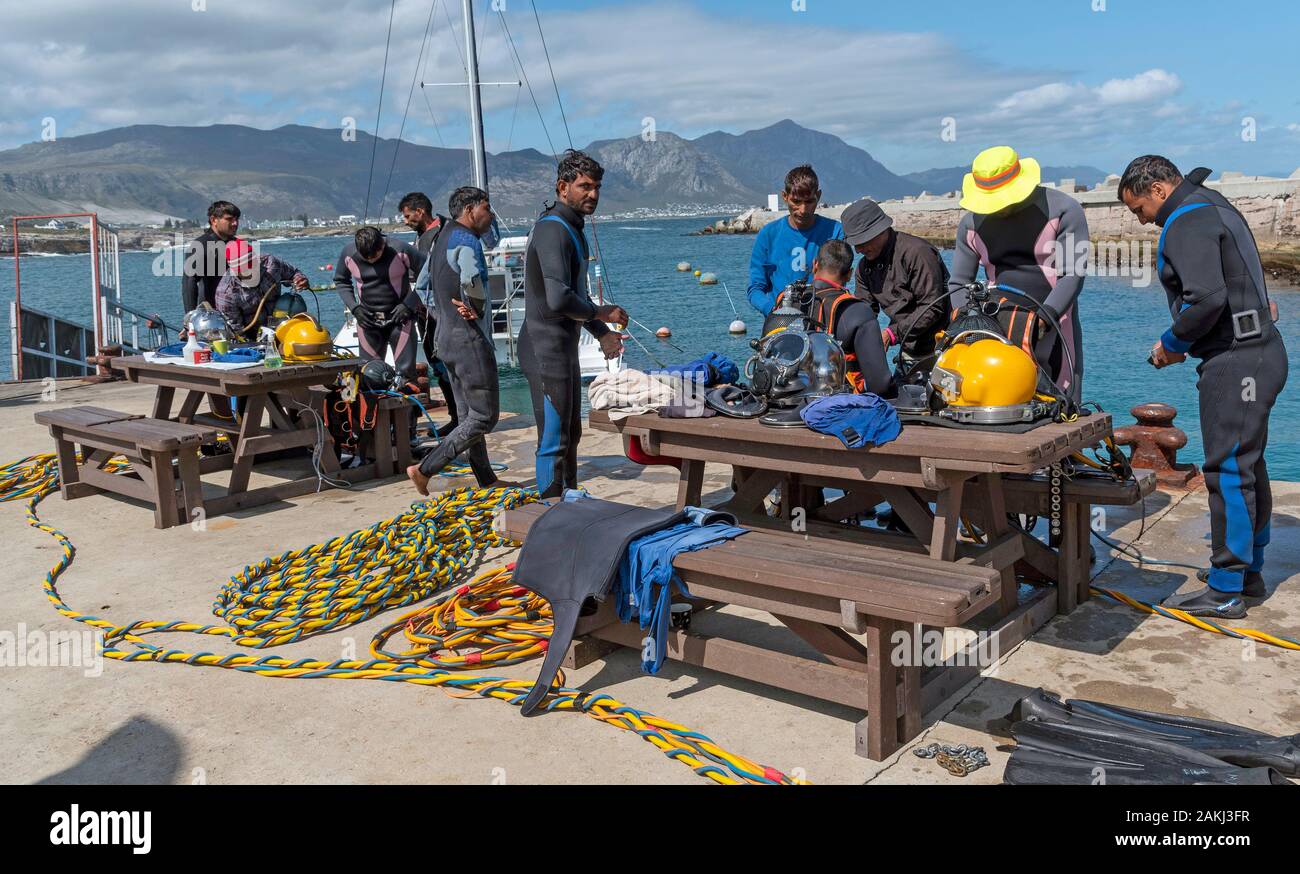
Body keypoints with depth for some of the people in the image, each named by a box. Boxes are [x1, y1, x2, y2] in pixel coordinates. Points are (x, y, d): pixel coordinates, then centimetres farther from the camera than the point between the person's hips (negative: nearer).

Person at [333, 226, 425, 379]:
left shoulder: (401, 251, -17)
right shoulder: (348, 253, -7)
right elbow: (340, 281, 10)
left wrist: (409, 305, -15)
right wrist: (354, 307, -4)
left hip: (399, 317, -2)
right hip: (367, 319, 3)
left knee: (406, 369, -6)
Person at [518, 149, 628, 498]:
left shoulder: (572, 228, 15)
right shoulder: (553, 230, -19)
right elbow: (559, 299, -30)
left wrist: (602, 333, 20)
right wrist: (601, 313, -14)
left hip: (564, 349, 11)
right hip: (546, 351, -11)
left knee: (571, 435, 20)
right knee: (554, 441, -5)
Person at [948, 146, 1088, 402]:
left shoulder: (1063, 210, -6)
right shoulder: (972, 223, 6)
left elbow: (1073, 276, -11)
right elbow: (958, 283, 8)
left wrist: (1042, 320, -22)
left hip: (1052, 323, -3)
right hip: (996, 322, 3)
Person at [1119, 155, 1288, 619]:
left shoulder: (1187, 223, -15)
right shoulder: (1215, 207, 18)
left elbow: (1206, 299, -26)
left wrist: (1172, 344, -11)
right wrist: (1184, 343, 11)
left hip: (1235, 362, -11)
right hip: (1259, 352, 11)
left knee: (1228, 472, -7)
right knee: (1248, 466, 17)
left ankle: (1225, 592, -2)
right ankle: (1248, 572, 28)